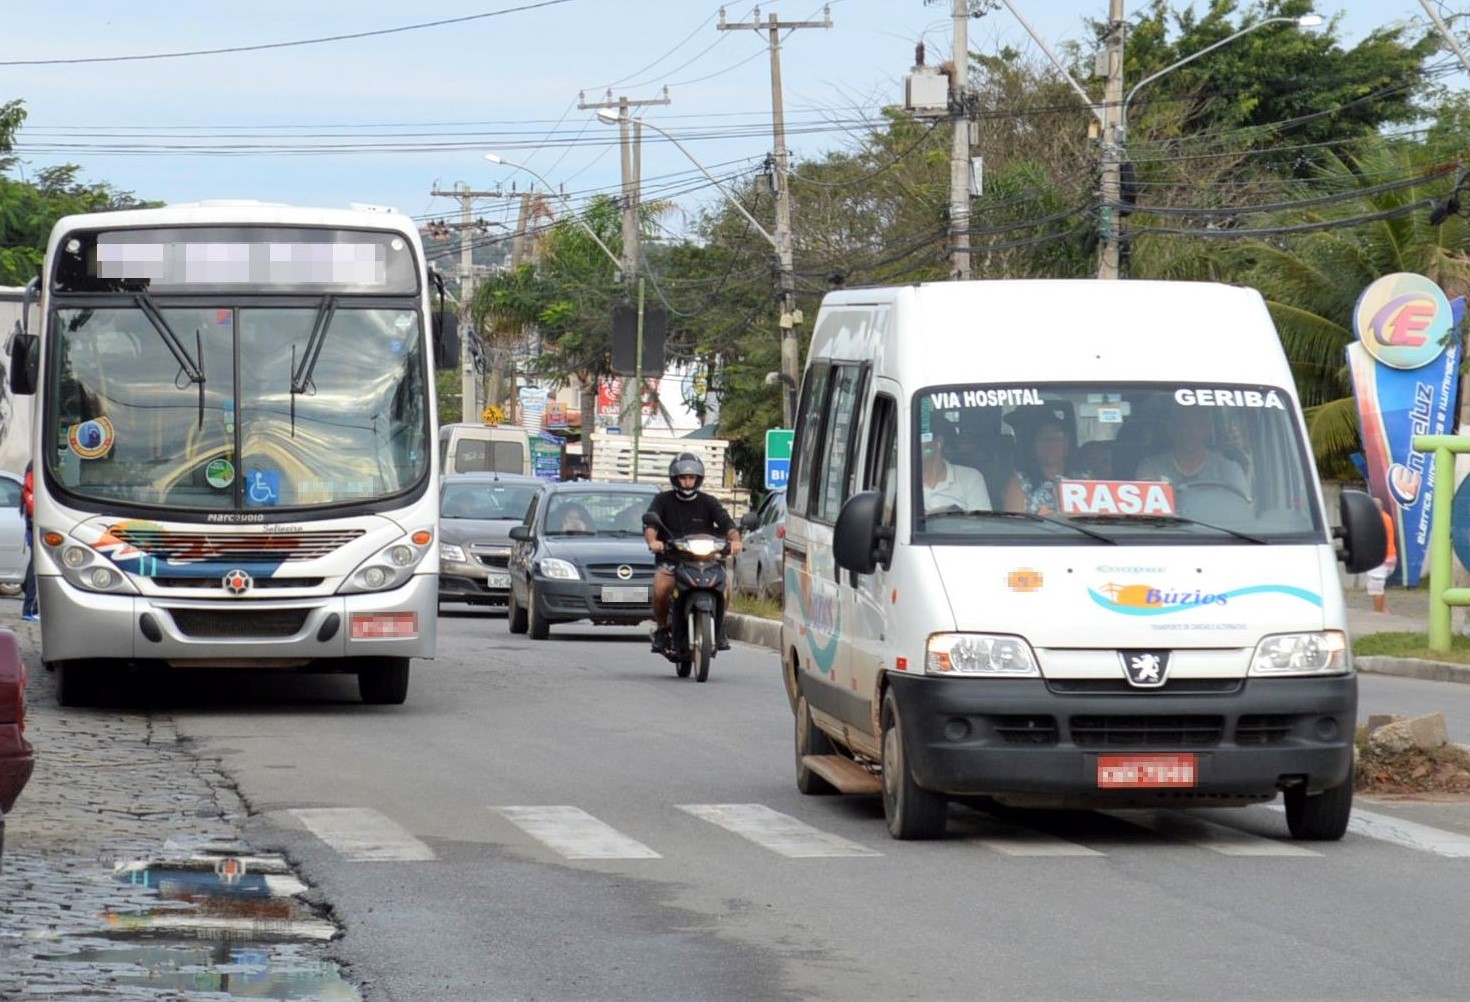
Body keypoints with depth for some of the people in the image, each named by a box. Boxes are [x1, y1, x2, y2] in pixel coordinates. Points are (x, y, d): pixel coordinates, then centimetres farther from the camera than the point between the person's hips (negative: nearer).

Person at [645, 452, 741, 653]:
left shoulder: (708, 502, 11)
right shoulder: (663, 500, 8)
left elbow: (726, 522, -5)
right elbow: (649, 522, -8)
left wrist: (734, 539, -28)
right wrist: (652, 540, -32)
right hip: (670, 562, -1)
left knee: (724, 582, -28)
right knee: (660, 587, -32)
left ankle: (719, 628, -4)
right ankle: (661, 628, -6)